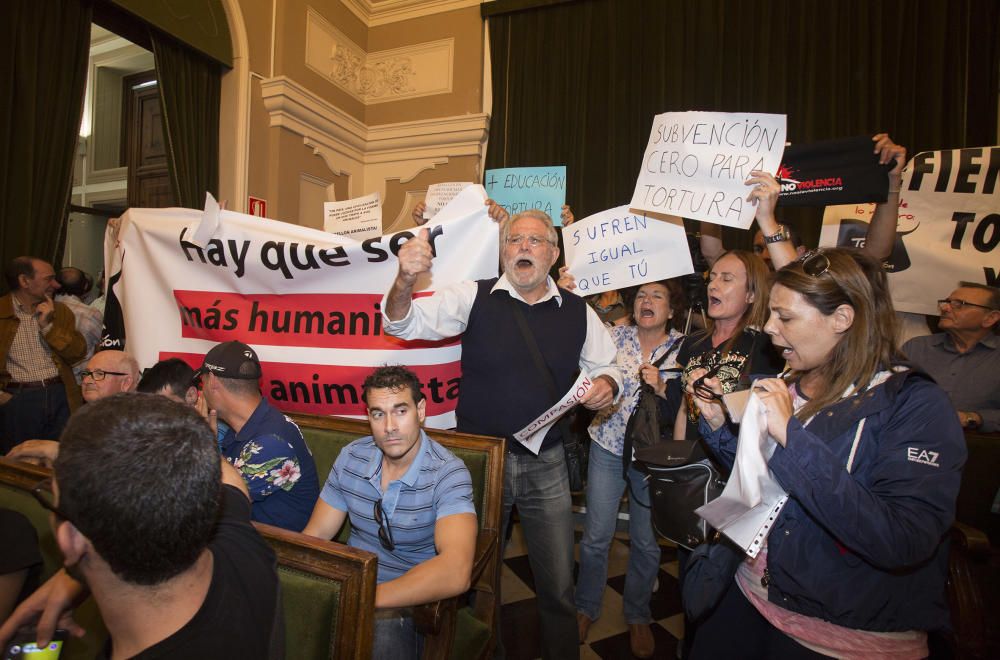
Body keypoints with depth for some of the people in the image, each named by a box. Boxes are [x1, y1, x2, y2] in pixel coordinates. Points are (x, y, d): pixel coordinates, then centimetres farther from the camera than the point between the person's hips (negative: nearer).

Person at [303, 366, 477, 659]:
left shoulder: (448, 473, -18)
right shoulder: (350, 457, 0)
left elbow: (456, 573, -31)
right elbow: (314, 535, 4)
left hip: (408, 603, -4)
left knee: (382, 630, -34)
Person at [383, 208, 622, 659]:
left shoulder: (578, 312, 0)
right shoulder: (473, 297, -6)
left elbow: (605, 366, 12)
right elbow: (404, 323, -12)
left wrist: (606, 384, -12)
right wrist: (405, 280, -34)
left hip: (547, 464, 1)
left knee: (558, 587, 15)